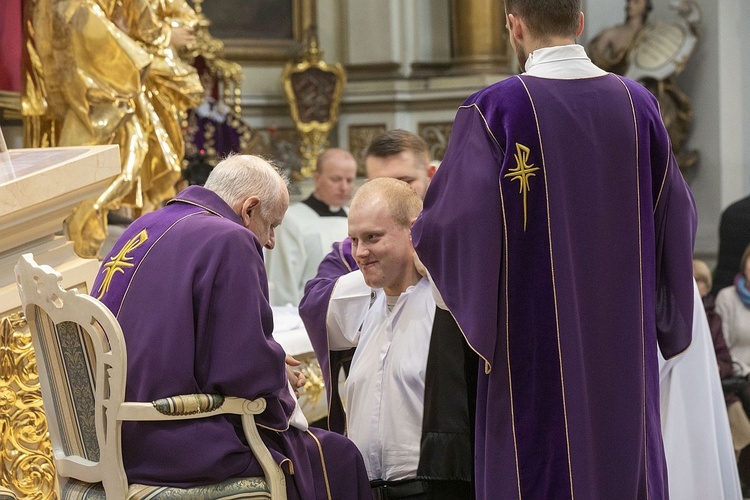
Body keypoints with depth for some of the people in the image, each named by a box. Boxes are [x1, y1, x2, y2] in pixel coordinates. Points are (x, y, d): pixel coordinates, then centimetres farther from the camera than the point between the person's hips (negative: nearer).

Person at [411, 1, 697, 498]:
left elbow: (451, 224, -15)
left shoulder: (495, 109, -12)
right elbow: (676, 217, 10)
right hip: (625, 347, 4)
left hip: (535, 348, -4)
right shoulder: (639, 104, 2)